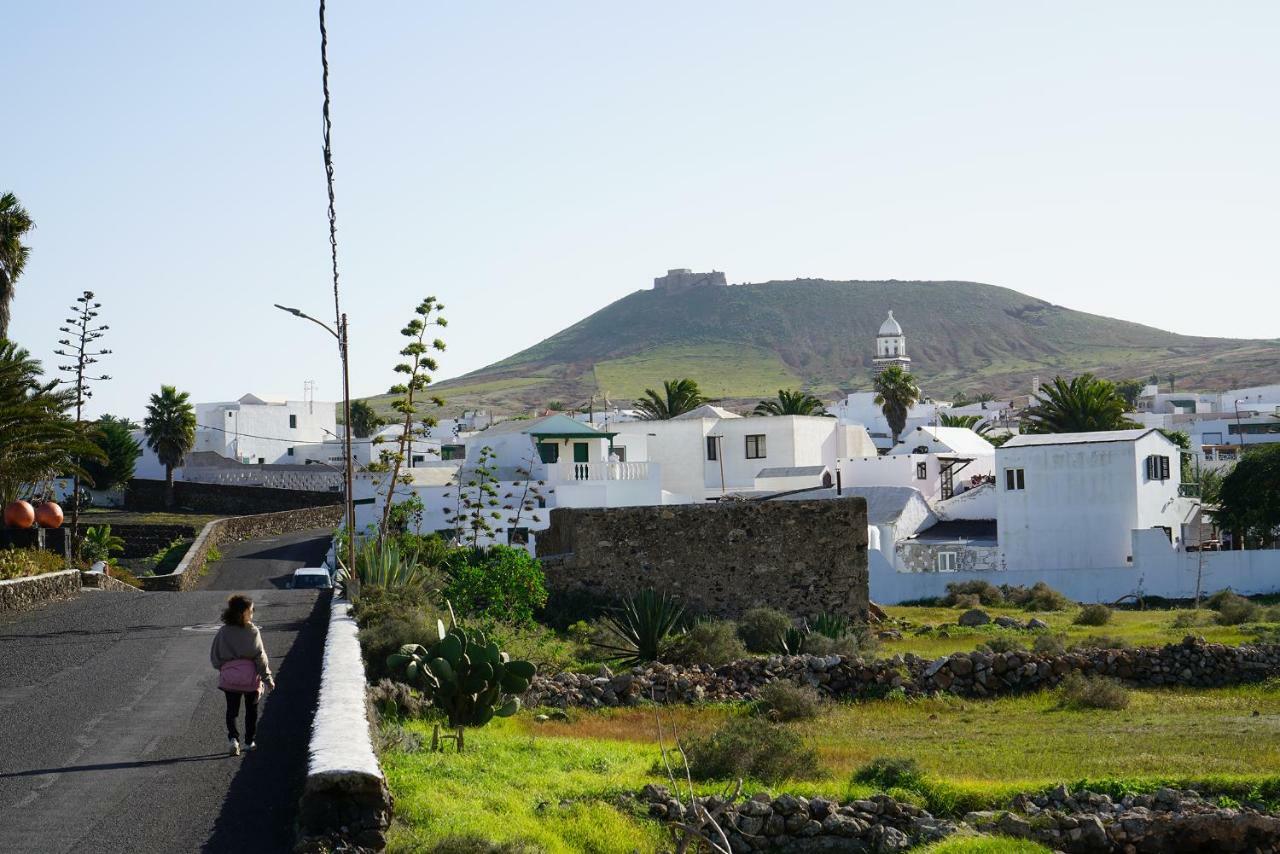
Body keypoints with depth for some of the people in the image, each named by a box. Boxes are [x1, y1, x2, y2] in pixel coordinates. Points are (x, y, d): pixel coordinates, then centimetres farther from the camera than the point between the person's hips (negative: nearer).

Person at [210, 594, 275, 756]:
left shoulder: (223, 633, -3)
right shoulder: (252, 632, -12)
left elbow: (214, 659, 2)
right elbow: (260, 657, -10)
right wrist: (267, 678, -4)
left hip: (229, 677, 2)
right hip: (250, 676, -1)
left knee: (231, 710, 10)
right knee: (251, 711, 16)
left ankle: (233, 738, -13)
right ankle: (249, 742, 22)